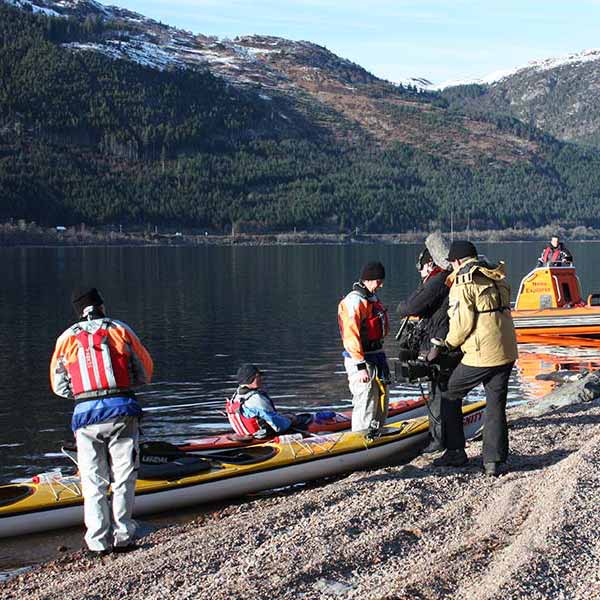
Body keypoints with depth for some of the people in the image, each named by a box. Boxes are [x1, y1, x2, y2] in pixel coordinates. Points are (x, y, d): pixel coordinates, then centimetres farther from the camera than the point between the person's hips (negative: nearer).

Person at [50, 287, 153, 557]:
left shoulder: (66, 339, 9)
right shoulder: (120, 330, 5)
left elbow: (59, 387, 13)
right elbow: (145, 373, 7)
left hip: (85, 414, 1)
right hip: (122, 411, -1)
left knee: (93, 483, 8)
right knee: (123, 479, 8)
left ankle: (98, 542, 6)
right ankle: (122, 537, 8)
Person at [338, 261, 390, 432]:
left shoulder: (373, 299, 14)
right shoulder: (353, 302, -17)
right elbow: (351, 336, -23)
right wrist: (360, 367, -25)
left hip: (377, 357, 10)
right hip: (362, 360, -10)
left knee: (382, 399, 17)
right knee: (366, 404, -9)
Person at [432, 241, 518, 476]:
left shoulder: (463, 283, -8)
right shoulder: (498, 277, 14)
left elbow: (462, 322, -14)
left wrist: (449, 342, 3)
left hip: (481, 353, -7)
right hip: (506, 352, 7)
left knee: (450, 396, 11)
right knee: (496, 406, 11)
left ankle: (455, 452, 11)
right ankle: (494, 460, 8)